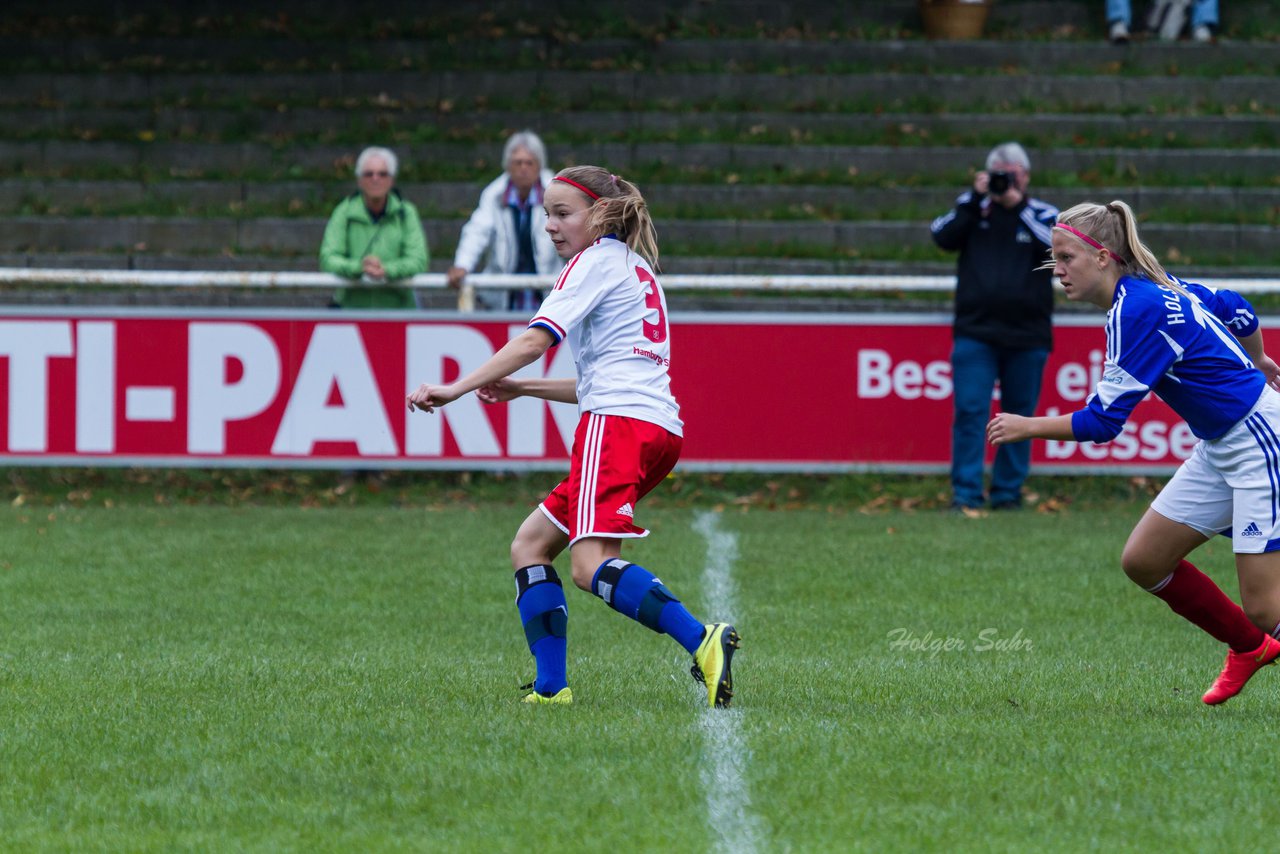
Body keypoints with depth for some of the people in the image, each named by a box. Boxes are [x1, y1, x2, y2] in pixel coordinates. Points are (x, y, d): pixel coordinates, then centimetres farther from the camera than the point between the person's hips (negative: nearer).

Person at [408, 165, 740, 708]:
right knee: (529, 546, 13)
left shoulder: (598, 261, 1)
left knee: (593, 565, -23)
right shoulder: (634, 269, 28)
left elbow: (535, 341, -10)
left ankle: (702, 642, -37)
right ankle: (551, 688, 4)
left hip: (621, 421, -10)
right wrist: (521, 389, 26)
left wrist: (457, 388, -11)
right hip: (657, 428, 10)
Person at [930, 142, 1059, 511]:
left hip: (1027, 336, 0)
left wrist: (1019, 207, -11)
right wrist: (977, 199, -9)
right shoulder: (972, 208, 11)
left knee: (1019, 415, 6)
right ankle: (966, 493, -6)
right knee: (970, 412, -8)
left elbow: (1058, 246, -10)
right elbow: (943, 237, -4)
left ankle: (1008, 492, 14)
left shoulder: (1041, 214, 9)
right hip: (976, 332, 0)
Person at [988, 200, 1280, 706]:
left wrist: (1028, 427, -10)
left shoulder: (1137, 312, -22)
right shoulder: (1155, 288, 5)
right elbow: (1237, 311, 20)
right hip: (1220, 447, 10)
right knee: (1143, 561, 9)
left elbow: (1103, 421, -20)